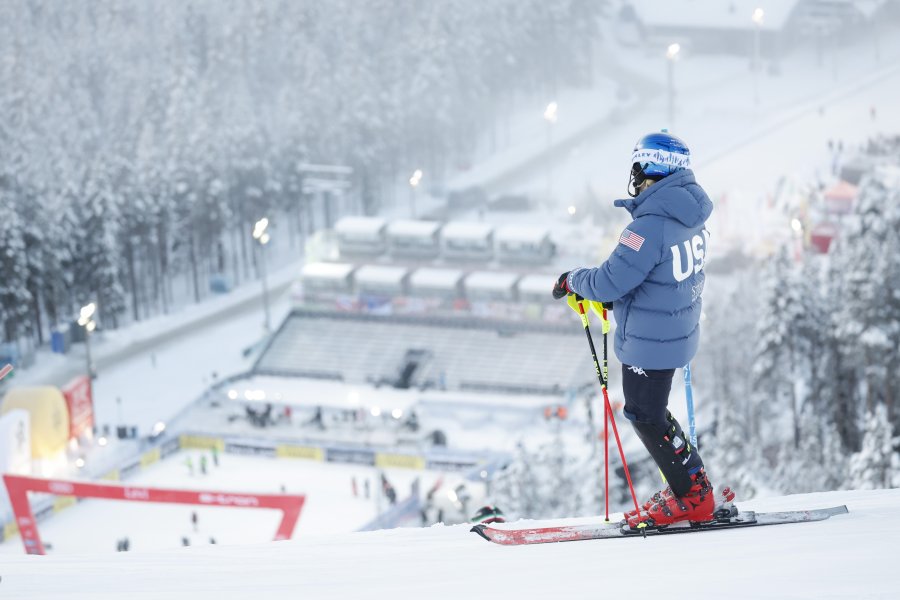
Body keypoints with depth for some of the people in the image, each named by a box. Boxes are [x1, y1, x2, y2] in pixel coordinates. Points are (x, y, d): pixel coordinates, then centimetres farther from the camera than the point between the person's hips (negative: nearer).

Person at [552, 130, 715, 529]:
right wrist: (616, 298, 13)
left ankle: (691, 499, 12)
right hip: (678, 330, 9)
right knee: (650, 411, 23)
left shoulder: (650, 226, -27)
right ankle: (691, 485, 29)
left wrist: (572, 281, -6)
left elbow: (611, 281, -25)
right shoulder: (688, 215, 3)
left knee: (646, 416, 6)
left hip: (648, 341, -9)